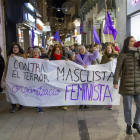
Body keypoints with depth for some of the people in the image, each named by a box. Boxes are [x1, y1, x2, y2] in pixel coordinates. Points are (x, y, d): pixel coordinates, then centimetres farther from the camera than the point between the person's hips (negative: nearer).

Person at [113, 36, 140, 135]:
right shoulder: (123, 55, -3)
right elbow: (118, 69, -3)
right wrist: (115, 82, -8)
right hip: (127, 84, -4)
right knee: (128, 107, 5)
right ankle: (128, 125, 25)